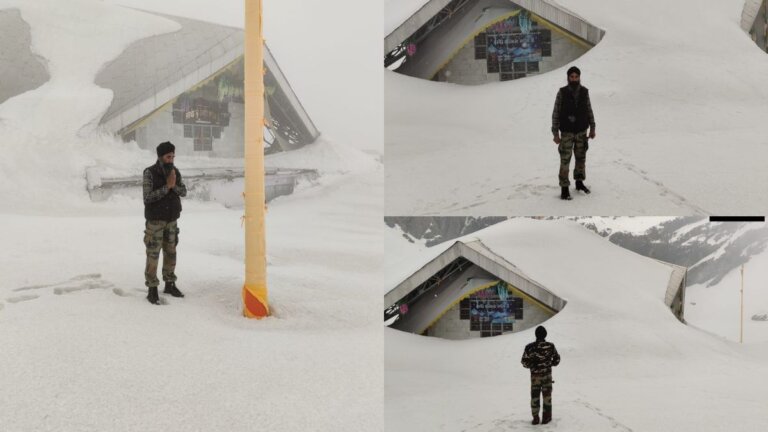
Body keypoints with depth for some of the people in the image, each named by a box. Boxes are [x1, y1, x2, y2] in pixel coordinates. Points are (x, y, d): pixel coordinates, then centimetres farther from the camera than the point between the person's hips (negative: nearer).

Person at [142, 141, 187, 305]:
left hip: (172, 219, 5)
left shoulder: (175, 171, 4)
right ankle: (152, 289, -4)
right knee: (153, 254, -6)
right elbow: (147, 197, -17)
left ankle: (170, 284, 23)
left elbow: (183, 192, 1)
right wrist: (166, 187, -20)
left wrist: (174, 185, -19)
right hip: (155, 220, -5)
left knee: (170, 252, 12)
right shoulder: (150, 173, -12)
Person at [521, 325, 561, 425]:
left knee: (535, 396, 11)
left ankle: (535, 417, 14)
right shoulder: (550, 346, -11)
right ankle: (547, 417, 18)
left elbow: (524, 362, -7)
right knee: (547, 396, 12)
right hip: (547, 375, 0)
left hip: (535, 376, 0)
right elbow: (557, 359, 1)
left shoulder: (530, 347, -13)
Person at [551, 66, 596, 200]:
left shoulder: (584, 92, -2)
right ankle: (564, 188, 2)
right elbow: (556, 114, -7)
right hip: (567, 132, -3)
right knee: (565, 160, -5)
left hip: (582, 132, 3)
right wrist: (555, 133, -10)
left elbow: (589, 110, 9)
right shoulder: (562, 93, -11)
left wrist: (592, 128, 10)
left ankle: (579, 182, 31)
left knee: (581, 158, 13)